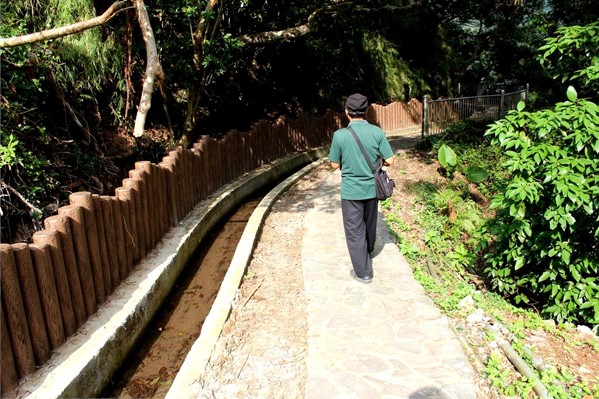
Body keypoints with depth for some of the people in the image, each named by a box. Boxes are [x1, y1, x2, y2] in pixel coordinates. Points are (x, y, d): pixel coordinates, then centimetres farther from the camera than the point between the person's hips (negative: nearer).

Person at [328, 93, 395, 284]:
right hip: (371, 188, 4)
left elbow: (335, 164, -5)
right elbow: (389, 160, -6)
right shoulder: (377, 132, -9)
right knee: (370, 224, 25)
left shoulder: (340, 135, -14)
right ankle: (367, 252, 50)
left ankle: (363, 272, 13)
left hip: (351, 191, -3)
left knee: (354, 231, 7)